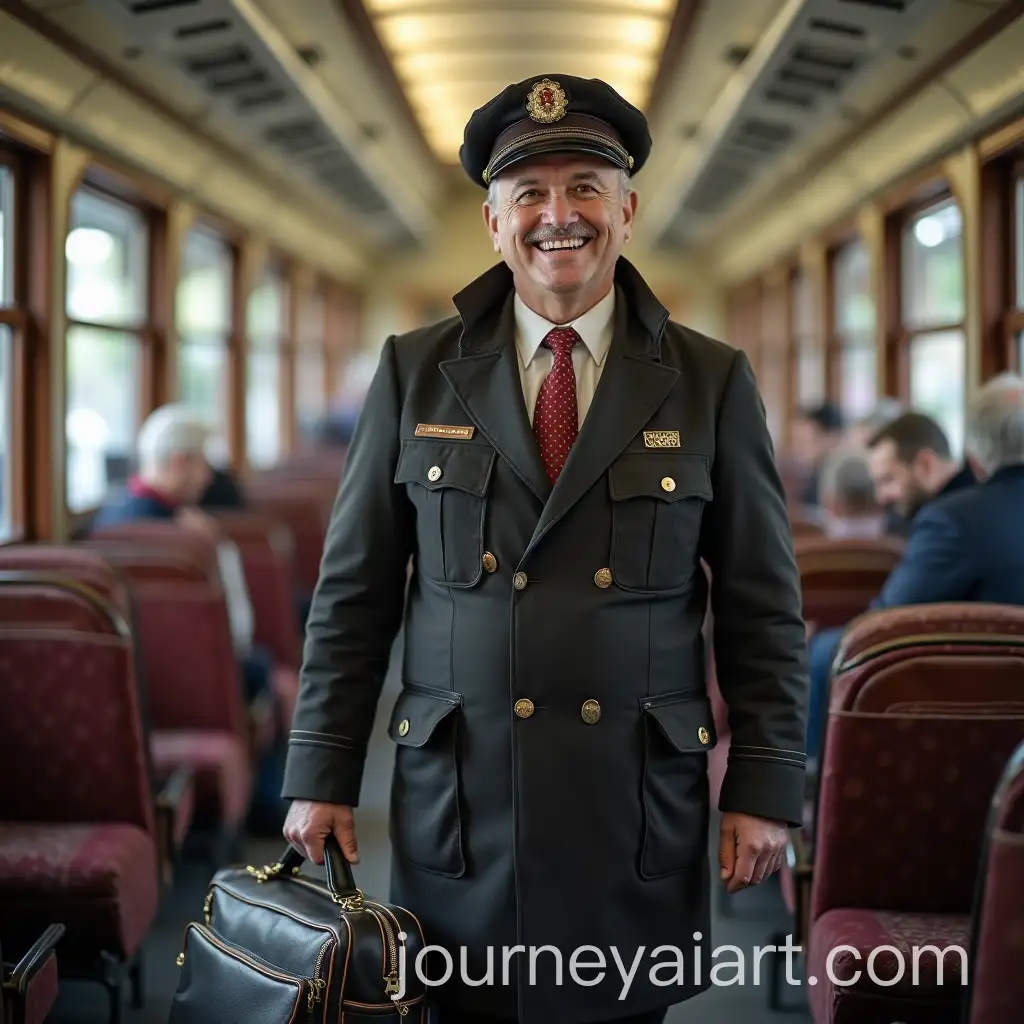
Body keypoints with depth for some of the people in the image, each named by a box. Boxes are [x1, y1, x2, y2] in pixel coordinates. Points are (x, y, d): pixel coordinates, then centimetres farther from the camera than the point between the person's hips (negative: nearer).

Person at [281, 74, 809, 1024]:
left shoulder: (712, 383, 2)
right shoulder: (414, 372, 3)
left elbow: (763, 606, 4)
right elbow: (354, 591, 5)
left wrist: (764, 786, -1)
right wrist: (321, 775, 2)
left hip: (638, 817, 0)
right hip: (455, 805, 0)